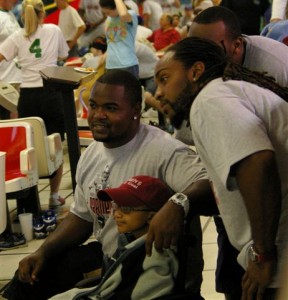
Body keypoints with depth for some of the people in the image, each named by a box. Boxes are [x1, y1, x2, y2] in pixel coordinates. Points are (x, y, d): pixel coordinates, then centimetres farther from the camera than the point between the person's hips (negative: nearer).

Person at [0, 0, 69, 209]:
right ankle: (54, 196, 10)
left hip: (27, 95, 1)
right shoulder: (54, 31, 3)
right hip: (50, 92, -1)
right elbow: (63, 56, 17)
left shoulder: (17, 37, 3)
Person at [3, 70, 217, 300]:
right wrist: (43, 251, 4)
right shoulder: (91, 155, 5)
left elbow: (212, 187, -37)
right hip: (104, 256, 8)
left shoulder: (164, 151, -24)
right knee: (32, 275, 10)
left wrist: (178, 203, -57)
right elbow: (82, 216, 17)